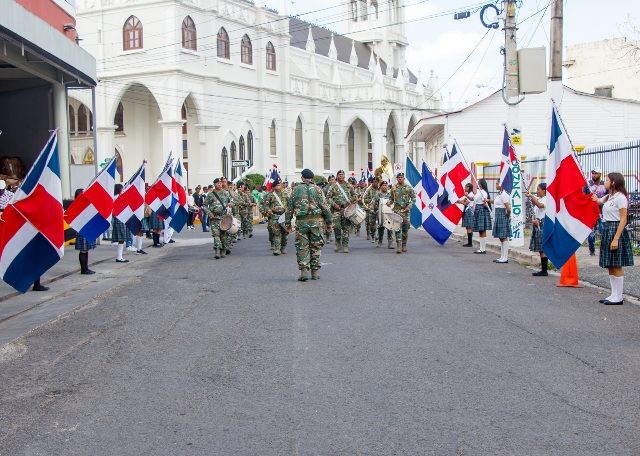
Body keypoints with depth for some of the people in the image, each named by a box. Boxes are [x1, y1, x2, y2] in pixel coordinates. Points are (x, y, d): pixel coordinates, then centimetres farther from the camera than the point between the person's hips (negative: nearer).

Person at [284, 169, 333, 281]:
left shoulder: (296, 190, 6)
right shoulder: (317, 189, 2)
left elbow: (289, 208, 7)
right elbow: (325, 207, -2)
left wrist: (288, 223, 14)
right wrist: (329, 222, 6)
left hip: (301, 222, 0)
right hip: (316, 221, 0)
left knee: (302, 247, 5)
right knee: (316, 247, 9)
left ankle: (304, 271, -6)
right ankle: (315, 272, 11)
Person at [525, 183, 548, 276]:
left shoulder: (546, 199, -9)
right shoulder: (538, 200, 19)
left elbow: (540, 205, -31)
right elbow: (534, 213, 18)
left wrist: (531, 196, -33)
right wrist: (533, 220, -2)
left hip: (543, 224, -9)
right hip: (537, 225, 9)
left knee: (543, 249, -9)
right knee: (540, 249, 10)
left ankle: (544, 271, -7)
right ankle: (543, 270, 14)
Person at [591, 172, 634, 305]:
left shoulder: (620, 197, -13)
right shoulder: (608, 197, 12)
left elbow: (623, 220, -18)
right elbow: (597, 201, 33)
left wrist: (616, 239, -23)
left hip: (616, 230, -9)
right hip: (607, 229, 9)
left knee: (616, 266, -5)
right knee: (610, 267, 11)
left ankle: (619, 297, 1)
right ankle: (614, 294, 17)